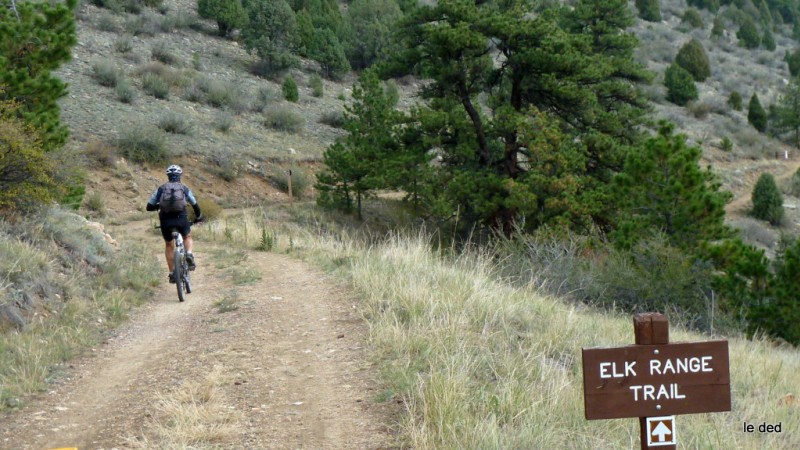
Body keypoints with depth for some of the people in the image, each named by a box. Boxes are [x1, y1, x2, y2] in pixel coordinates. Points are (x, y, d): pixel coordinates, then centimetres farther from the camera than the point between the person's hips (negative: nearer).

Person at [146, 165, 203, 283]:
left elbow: (149, 206, 12)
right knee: (187, 236, 30)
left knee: (168, 245, 23)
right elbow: (195, 205, 18)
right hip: (181, 218, -1)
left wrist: (158, 206, 34)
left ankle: (172, 273, 18)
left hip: (165, 220, 1)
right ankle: (189, 254, 1)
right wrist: (198, 217, 37)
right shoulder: (184, 188, 14)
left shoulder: (161, 188, 13)